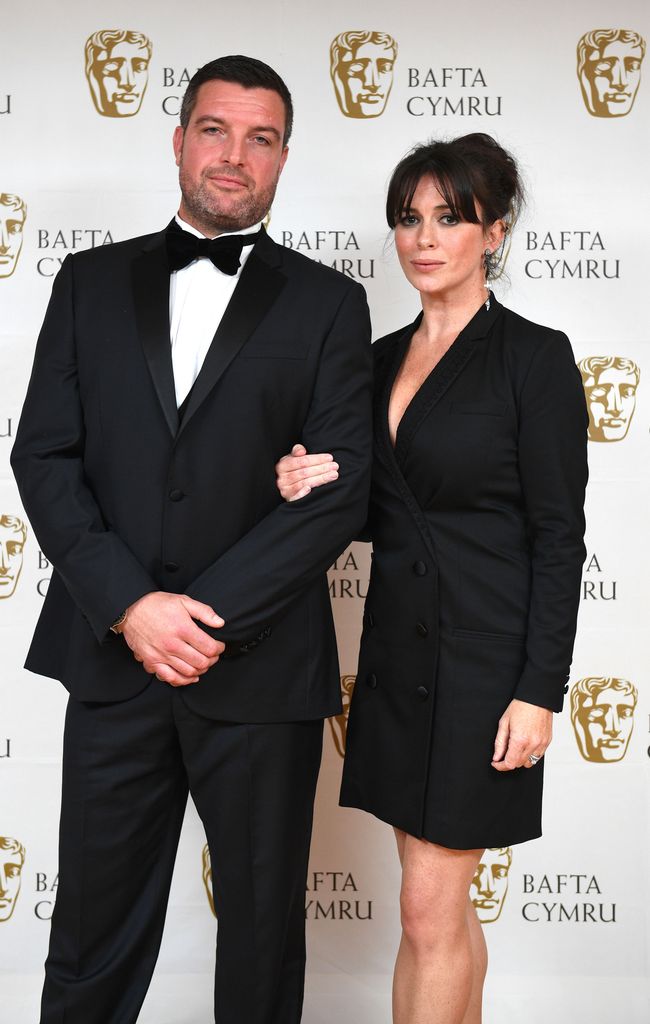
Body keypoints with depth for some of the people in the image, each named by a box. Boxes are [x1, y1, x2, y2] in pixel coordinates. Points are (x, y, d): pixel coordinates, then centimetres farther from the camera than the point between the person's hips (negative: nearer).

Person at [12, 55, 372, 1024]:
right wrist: (130, 606, -11)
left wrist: (211, 615, -14)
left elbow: (342, 486, -5)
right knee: (92, 928, 13)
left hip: (260, 669, -1)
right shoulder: (91, 281, 9)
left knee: (263, 933, 13)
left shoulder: (327, 304, 3)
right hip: (113, 655, 2)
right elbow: (43, 455, 2)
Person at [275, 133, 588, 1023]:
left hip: (482, 660, -6)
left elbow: (560, 535, -11)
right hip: (397, 650, 6)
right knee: (444, 900, 16)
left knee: (428, 909, 0)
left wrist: (541, 689, -15)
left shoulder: (534, 356, -8)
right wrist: (309, 489, -5)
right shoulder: (383, 358, 10)